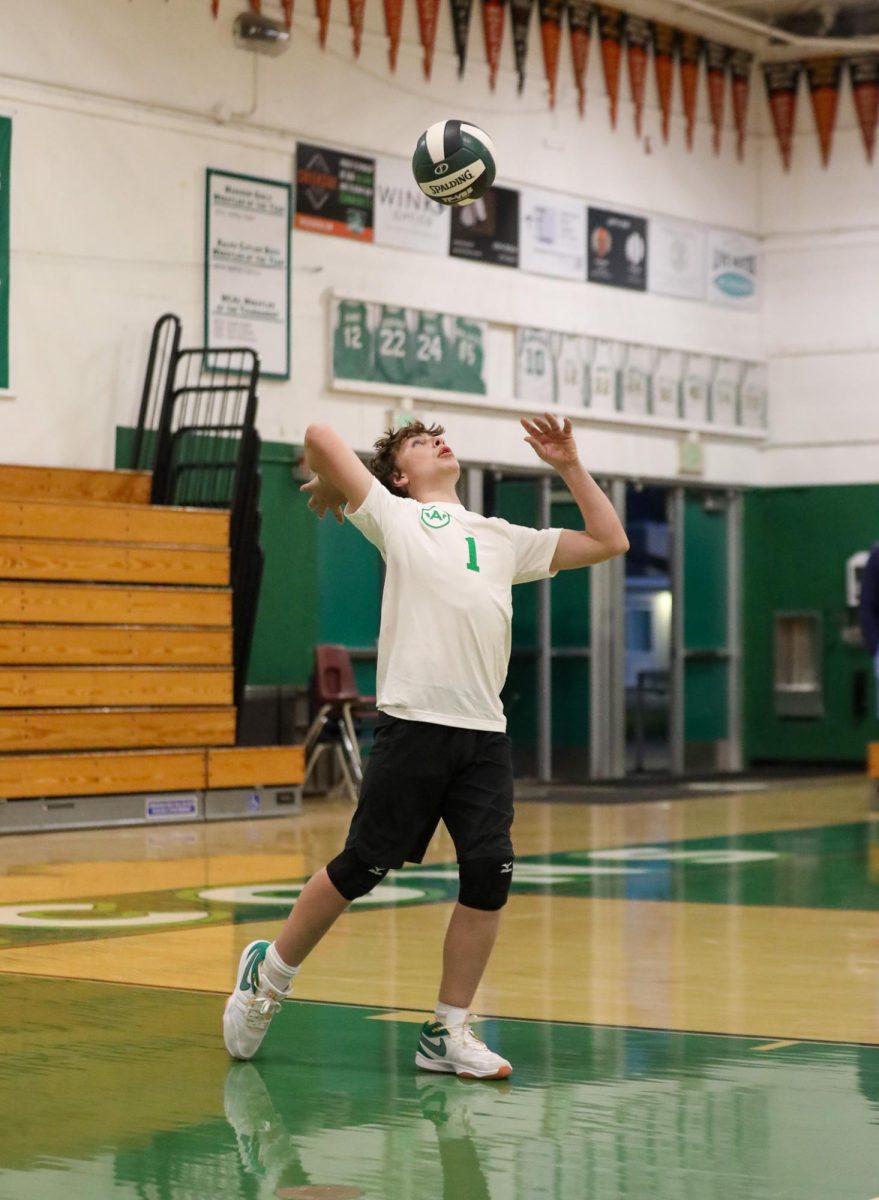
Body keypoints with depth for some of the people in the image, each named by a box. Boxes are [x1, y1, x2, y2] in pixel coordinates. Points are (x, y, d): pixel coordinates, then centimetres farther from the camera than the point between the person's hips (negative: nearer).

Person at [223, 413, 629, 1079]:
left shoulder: (504, 538, 23)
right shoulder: (393, 516, 10)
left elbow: (610, 541, 26)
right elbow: (320, 436, 3)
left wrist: (570, 465, 22)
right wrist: (329, 493, 20)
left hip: (485, 731, 4)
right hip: (414, 722, -4)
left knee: (490, 875, -5)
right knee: (362, 867, -1)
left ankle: (448, 1033, 7)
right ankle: (270, 973, 21)